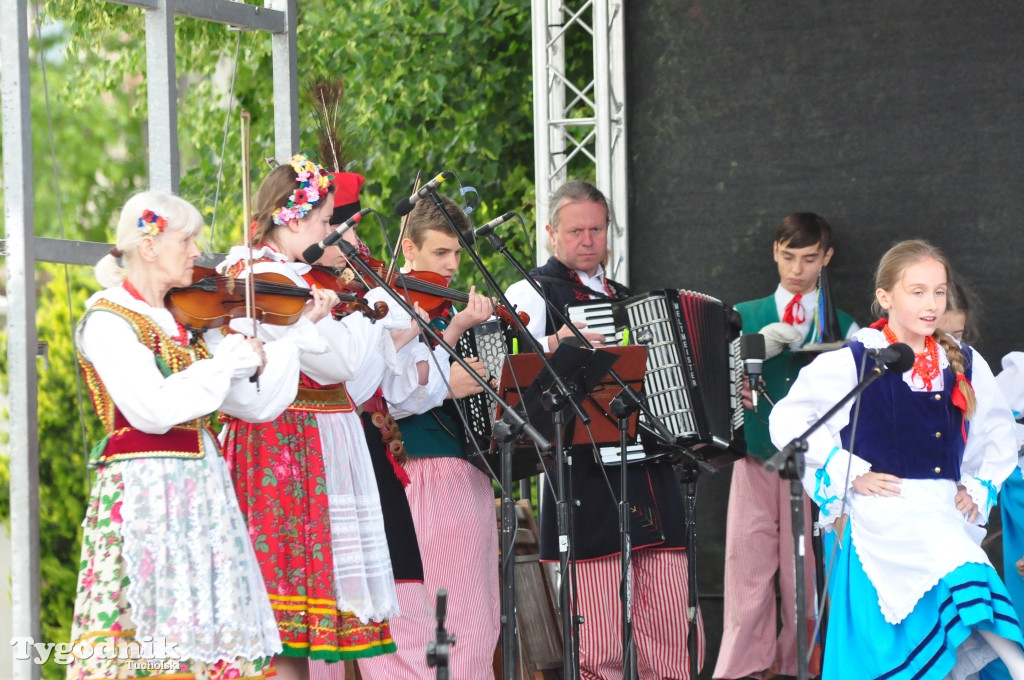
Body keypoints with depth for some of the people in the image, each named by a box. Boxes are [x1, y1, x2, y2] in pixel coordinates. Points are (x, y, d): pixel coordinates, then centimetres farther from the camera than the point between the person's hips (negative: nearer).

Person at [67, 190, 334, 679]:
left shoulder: (187, 320, 15)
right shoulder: (107, 321, -7)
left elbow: (255, 404, 11)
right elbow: (153, 410, -21)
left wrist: (301, 332, 8)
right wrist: (231, 359, -14)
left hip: (203, 488, 7)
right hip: (145, 492, -7)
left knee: (211, 629, 3)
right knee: (146, 637, -11)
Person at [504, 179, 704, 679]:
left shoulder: (624, 298, 24)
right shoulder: (532, 293, 2)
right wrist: (554, 348, -30)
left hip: (652, 478, 6)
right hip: (588, 483, -6)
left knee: (676, 639, 1)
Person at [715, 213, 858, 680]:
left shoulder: (842, 328, 10)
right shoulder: (745, 318, 14)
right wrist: (760, 348, -10)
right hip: (755, 457, 1)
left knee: (804, 572, -1)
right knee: (747, 564, -5)